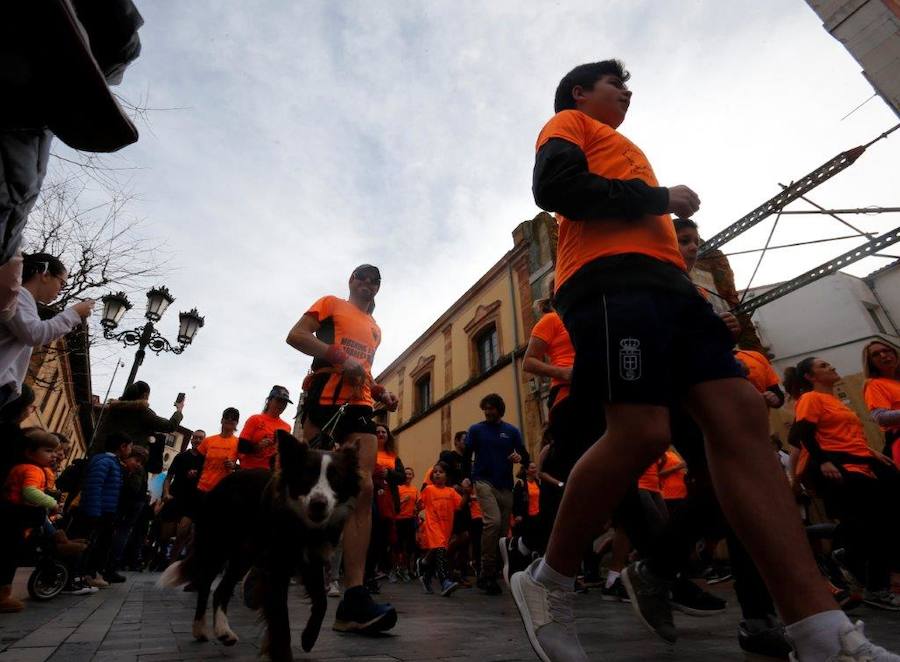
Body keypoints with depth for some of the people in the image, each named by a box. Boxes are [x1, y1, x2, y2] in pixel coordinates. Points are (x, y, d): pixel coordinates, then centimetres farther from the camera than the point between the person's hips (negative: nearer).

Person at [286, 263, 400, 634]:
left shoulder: (375, 329, 31)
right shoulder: (331, 304, 14)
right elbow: (295, 336, 0)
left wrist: (381, 394, 14)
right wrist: (341, 357, -13)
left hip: (359, 406, 5)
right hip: (325, 396, -5)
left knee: (363, 490, -11)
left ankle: (354, 597, -15)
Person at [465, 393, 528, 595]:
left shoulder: (512, 431, 10)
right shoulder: (476, 430, 6)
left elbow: (525, 455, 7)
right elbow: (466, 456, 4)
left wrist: (520, 458, -16)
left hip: (505, 485, 3)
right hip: (484, 481, -3)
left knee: (503, 529, 6)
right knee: (493, 521, -24)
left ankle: (492, 574, 21)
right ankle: (487, 573, -12)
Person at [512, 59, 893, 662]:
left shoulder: (622, 149, 43)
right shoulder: (568, 124, 17)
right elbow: (555, 187, -6)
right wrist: (658, 198, -2)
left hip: (666, 281, 9)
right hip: (612, 277, -9)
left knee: (742, 418, -8)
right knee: (641, 433, -21)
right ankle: (548, 583, -2)